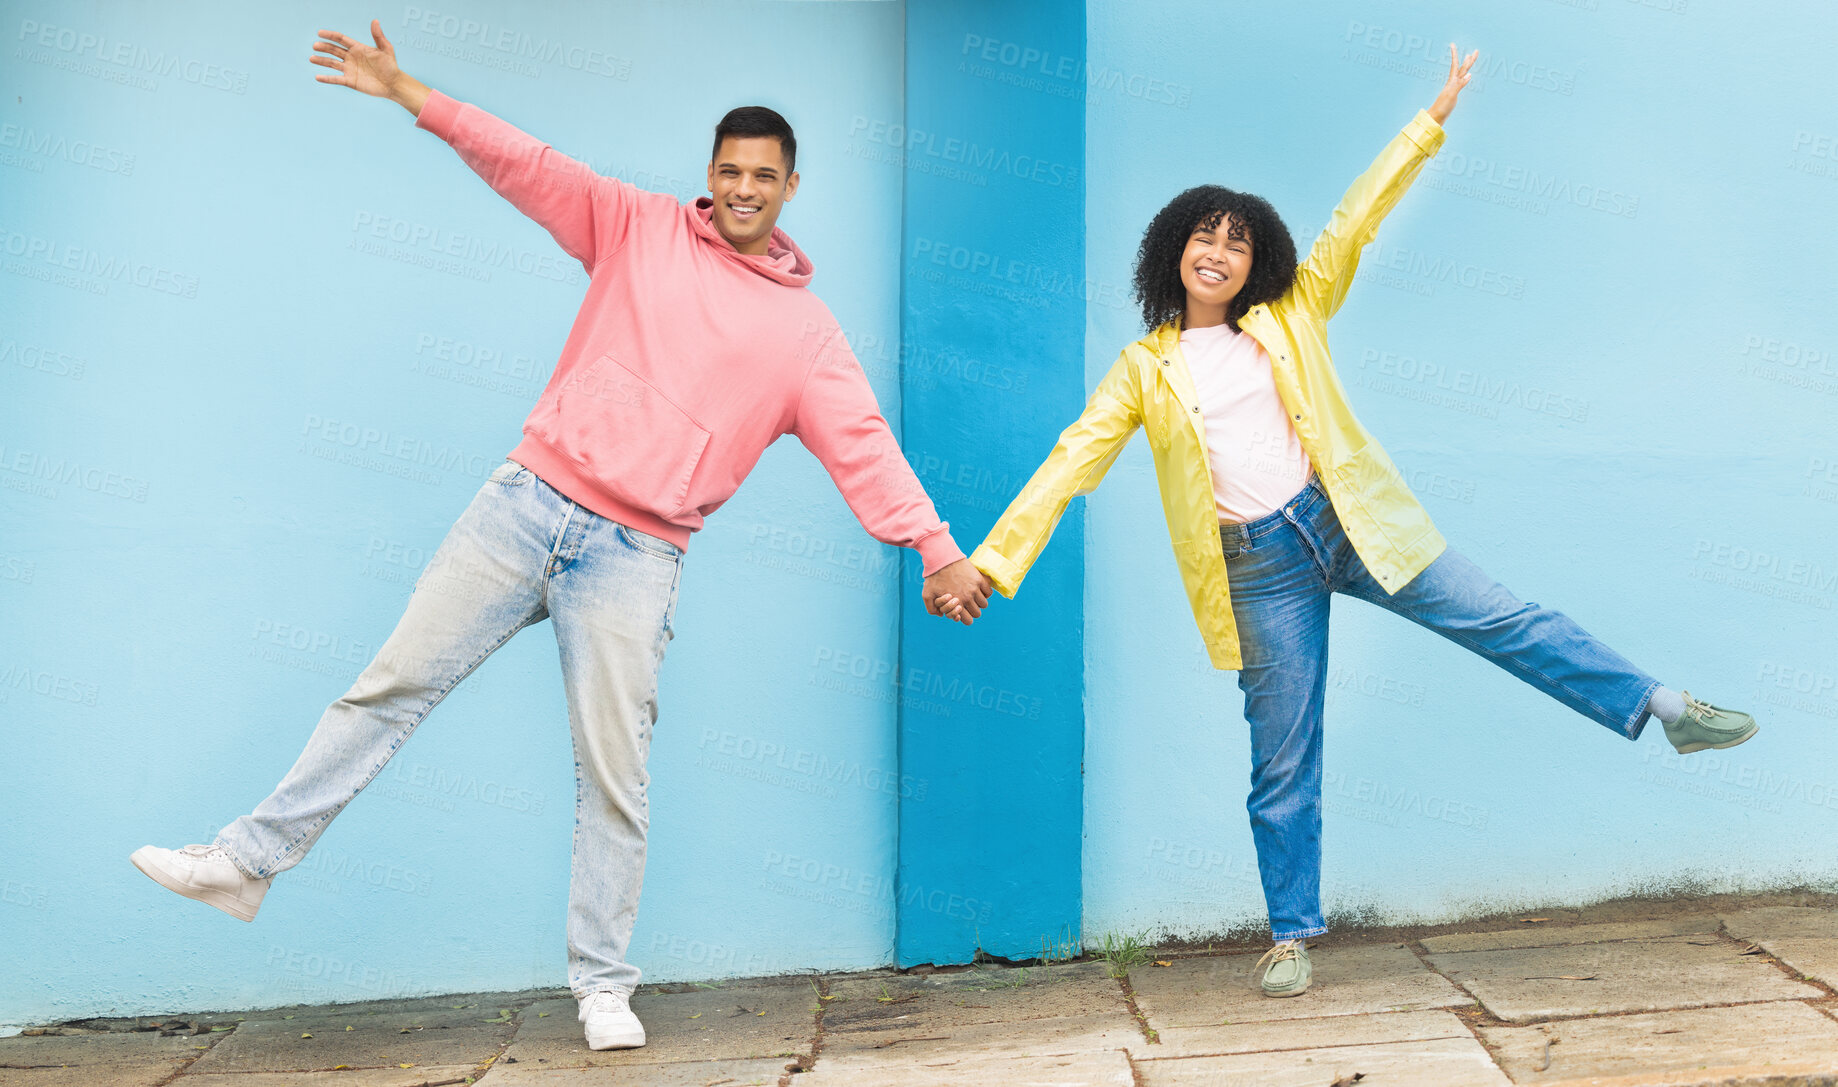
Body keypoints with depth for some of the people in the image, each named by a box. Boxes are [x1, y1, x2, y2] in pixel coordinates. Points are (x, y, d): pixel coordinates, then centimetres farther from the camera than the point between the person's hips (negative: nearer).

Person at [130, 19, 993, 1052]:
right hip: (530, 501, 1)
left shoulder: (806, 330, 7)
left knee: (615, 775, -1)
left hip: (635, 560, -1)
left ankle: (604, 986, 11)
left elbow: (864, 445, 1)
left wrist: (937, 548, -8)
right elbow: (529, 165, 4)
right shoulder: (639, 228, 9)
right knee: (395, 681, 2)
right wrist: (413, 95, -5)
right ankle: (251, 858, 12)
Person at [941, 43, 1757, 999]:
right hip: (1258, 565, -1)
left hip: (1346, 518, 1)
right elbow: (1073, 459, -1)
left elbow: (1353, 222, 6)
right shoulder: (1144, 370, 4)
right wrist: (993, 557, -9)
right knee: (1283, 760, 4)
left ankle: (1665, 710, 2)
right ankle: (1291, 936, 13)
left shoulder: (1288, 318, 7)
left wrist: (1432, 120, 4)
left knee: (1498, 618, -5)